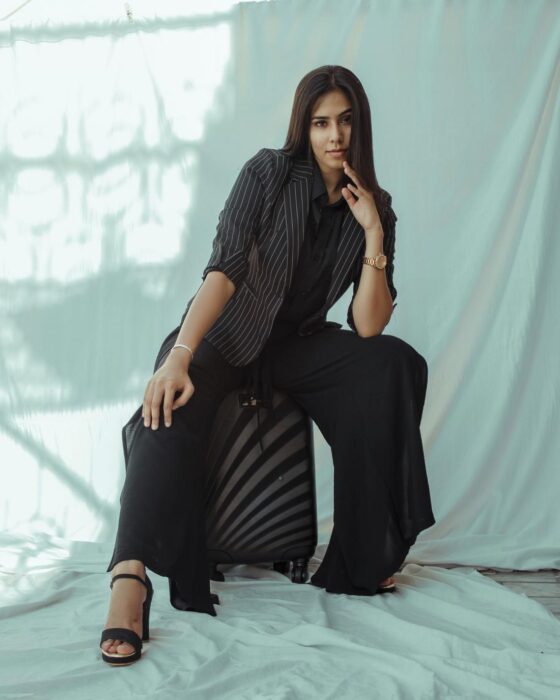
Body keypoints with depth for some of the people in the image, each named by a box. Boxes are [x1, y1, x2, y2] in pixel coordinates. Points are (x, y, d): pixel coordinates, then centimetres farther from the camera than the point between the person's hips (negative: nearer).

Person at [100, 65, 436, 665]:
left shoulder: (374, 208, 0)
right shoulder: (270, 172, -9)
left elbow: (367, 328, -8)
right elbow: (224, 269, -22)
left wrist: (373, 235, -17)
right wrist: (179, 356, -35)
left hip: (296, 346, 3)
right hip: (224, 334, -3)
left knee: (395, 364, -23)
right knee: (174, 407, -35)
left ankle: (363, 557, -18)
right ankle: (131, 578, -51)